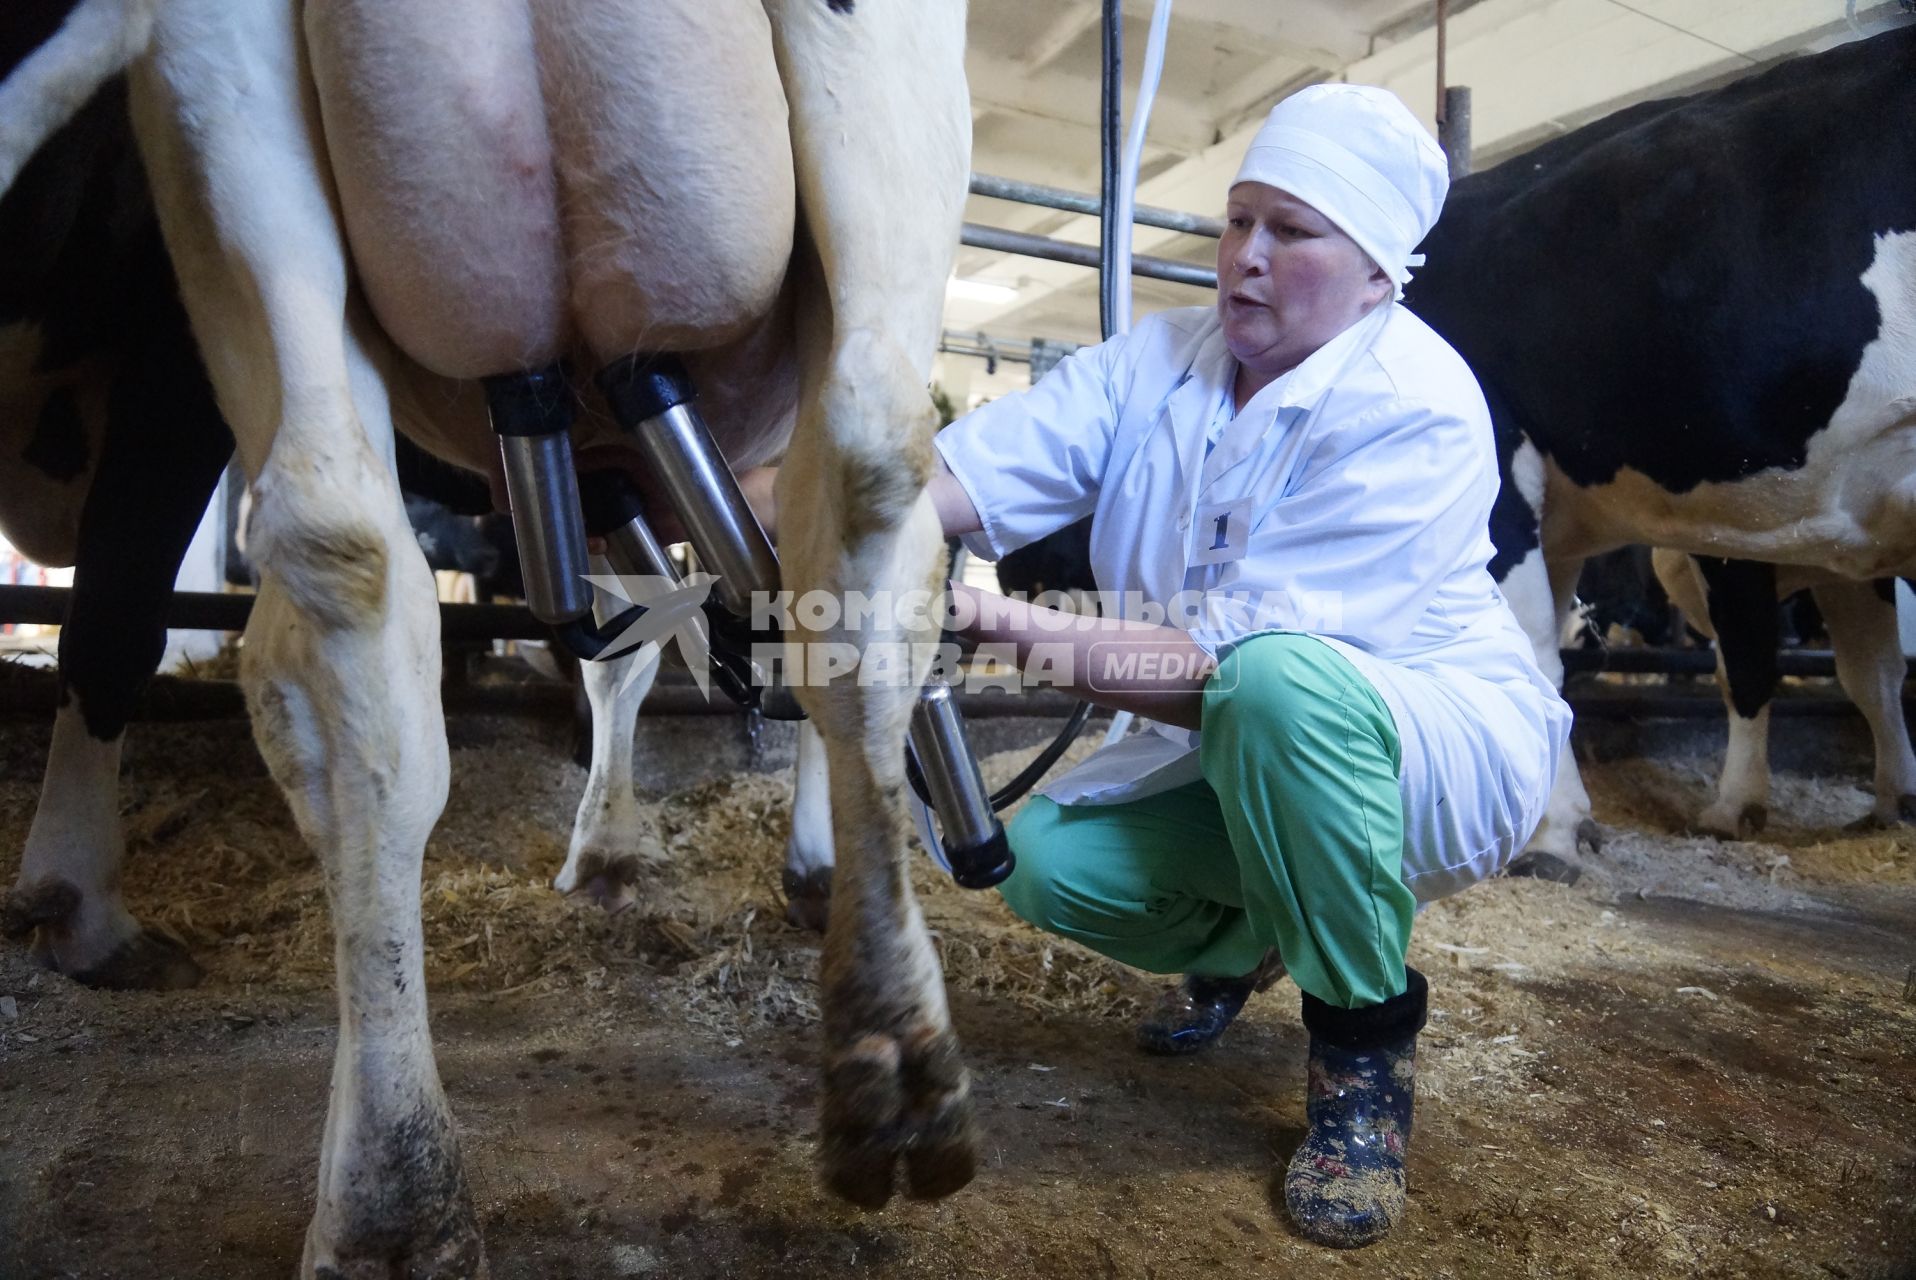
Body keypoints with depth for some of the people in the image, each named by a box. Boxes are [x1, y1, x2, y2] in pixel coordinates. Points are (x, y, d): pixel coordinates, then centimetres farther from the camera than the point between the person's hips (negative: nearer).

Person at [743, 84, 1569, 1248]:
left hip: (1451, 752, -5)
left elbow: (1244, 654, -32)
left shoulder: (1415, 408, -23)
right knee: (1050, 862, -13)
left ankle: (1366, 1042, -11)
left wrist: (1033, 635, -42)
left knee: (1274, 684, -37)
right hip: (1243, 750, 6)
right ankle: (1247, 942, 22)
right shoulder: (1163, 359, -4)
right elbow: (980, 464, -19)